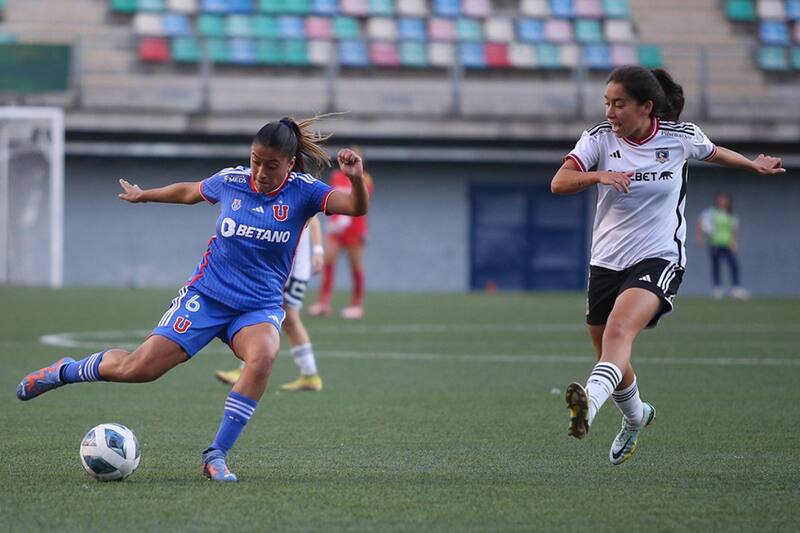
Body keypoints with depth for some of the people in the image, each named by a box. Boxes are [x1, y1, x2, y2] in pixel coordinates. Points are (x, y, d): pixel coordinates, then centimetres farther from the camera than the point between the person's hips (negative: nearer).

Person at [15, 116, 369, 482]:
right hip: (207, 296, 1)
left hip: (259, 307, -1)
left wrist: (356, 178, -44)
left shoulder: (302, 191, -9)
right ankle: (66, 371, 24)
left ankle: (216, 455, -25)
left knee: (263, 356, -35)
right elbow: (188, 192, 19)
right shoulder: (231, 181, -3)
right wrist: (143, 195, 34)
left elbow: (356, 207, -23)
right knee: (139, 368, -7)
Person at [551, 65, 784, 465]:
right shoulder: (599, 138, -3)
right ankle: (635, 417, 46)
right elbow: (558, 183, -16)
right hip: (606, 262, 4)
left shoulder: (681, 136, -4)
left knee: (618, 332, -31)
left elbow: (713, 152, 20)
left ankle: (589, 404, -55)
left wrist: (755, 165, 36)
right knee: (612, 361, 15)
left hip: (658, 260, -4)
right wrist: (598, 176, -35)